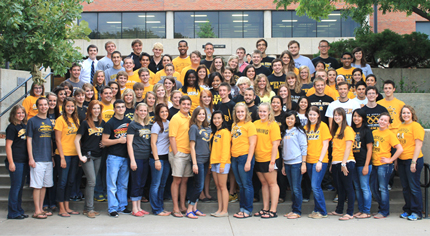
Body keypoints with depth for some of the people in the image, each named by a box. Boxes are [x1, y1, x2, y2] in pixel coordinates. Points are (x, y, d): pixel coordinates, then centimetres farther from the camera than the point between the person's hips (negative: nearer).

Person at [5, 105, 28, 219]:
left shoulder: (25, 126, 13)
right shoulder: (12, 127, -7)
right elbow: (8, 146, -11)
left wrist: (29, 159, 14)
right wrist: (11, 162, -15)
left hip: (24, 161, 7)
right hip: (16, 162, -7)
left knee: (20, 186, 13)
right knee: (15, 186, -3)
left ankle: (19, 211, 21)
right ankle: (13, 213, 5)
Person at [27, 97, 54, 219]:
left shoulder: (49, 121, 14)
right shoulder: (32, 121, -3)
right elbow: (29, 140, -6)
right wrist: (31, 158, -11)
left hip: (48, 159, 6)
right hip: (37, 159, -6)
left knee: (45, 185, 9)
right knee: (37, 185, -4)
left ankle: (41, 209, 17)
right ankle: (37, 211, 2)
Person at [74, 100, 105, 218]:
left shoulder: (103, 123, 9)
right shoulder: (85, 123, -5)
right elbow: (77, 140, -7)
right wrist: (80, 156, -13)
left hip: (98, 156, 5)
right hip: (87, 155, -5)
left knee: (91, 182, 9)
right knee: (91, 181, -11)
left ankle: (87, 208, 17)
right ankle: (89, 209, -2)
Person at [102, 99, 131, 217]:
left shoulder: (128, 121, 10)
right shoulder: (110, 123, -6)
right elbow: (104, 141, -9)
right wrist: (119, 140, -15)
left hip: (125, 157, 5)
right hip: (114, 157, -5)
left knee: (123, 184, 12)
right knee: (112, 184, -1)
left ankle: (122, 206, 22)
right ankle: (112, 209, 6)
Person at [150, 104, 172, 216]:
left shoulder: (169, 123, 10)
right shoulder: (156, 125, -9)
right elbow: (153, 143, -11)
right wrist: (156, 160, -15)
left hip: (167, 157, 7)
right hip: (157, 157, -7)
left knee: (162, 184, 12)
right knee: (156, 184, 0)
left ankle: (161, 208, 20)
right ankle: (156, 210, 6)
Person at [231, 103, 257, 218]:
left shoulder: (250, 125, -6)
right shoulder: (234, 125, 14)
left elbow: (252, 144, -11)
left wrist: (248, 161, -16)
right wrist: (230, 157, 11)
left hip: (245, 157, -7)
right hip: (234, 158, 7)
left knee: (246, 184, -1)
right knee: (240, 185, 13)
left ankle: (248, 210, 5)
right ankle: (242, 208, 20)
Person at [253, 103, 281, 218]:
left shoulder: (273, 125, -9)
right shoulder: (255, 124, 7)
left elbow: (275, 144, -12)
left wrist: (272, 161, -16)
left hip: (269, 159, -5)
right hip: (258, 159, 5)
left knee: (272, 183, 2)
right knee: (264, 183, 13)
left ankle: (273, 210, 5)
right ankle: (265, 208, 21)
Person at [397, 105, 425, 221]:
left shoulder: (416, 126, -8)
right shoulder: (401, 127, 15)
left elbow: (418, 145, -13)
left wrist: (414, 161, -18)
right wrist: (396, 161, 15)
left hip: (412, 159, -7)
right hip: (401, 160, 7)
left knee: (414, 187, -3)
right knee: (405, 187, 12)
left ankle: (416, 212, 6)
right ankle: (407, 210, 22)